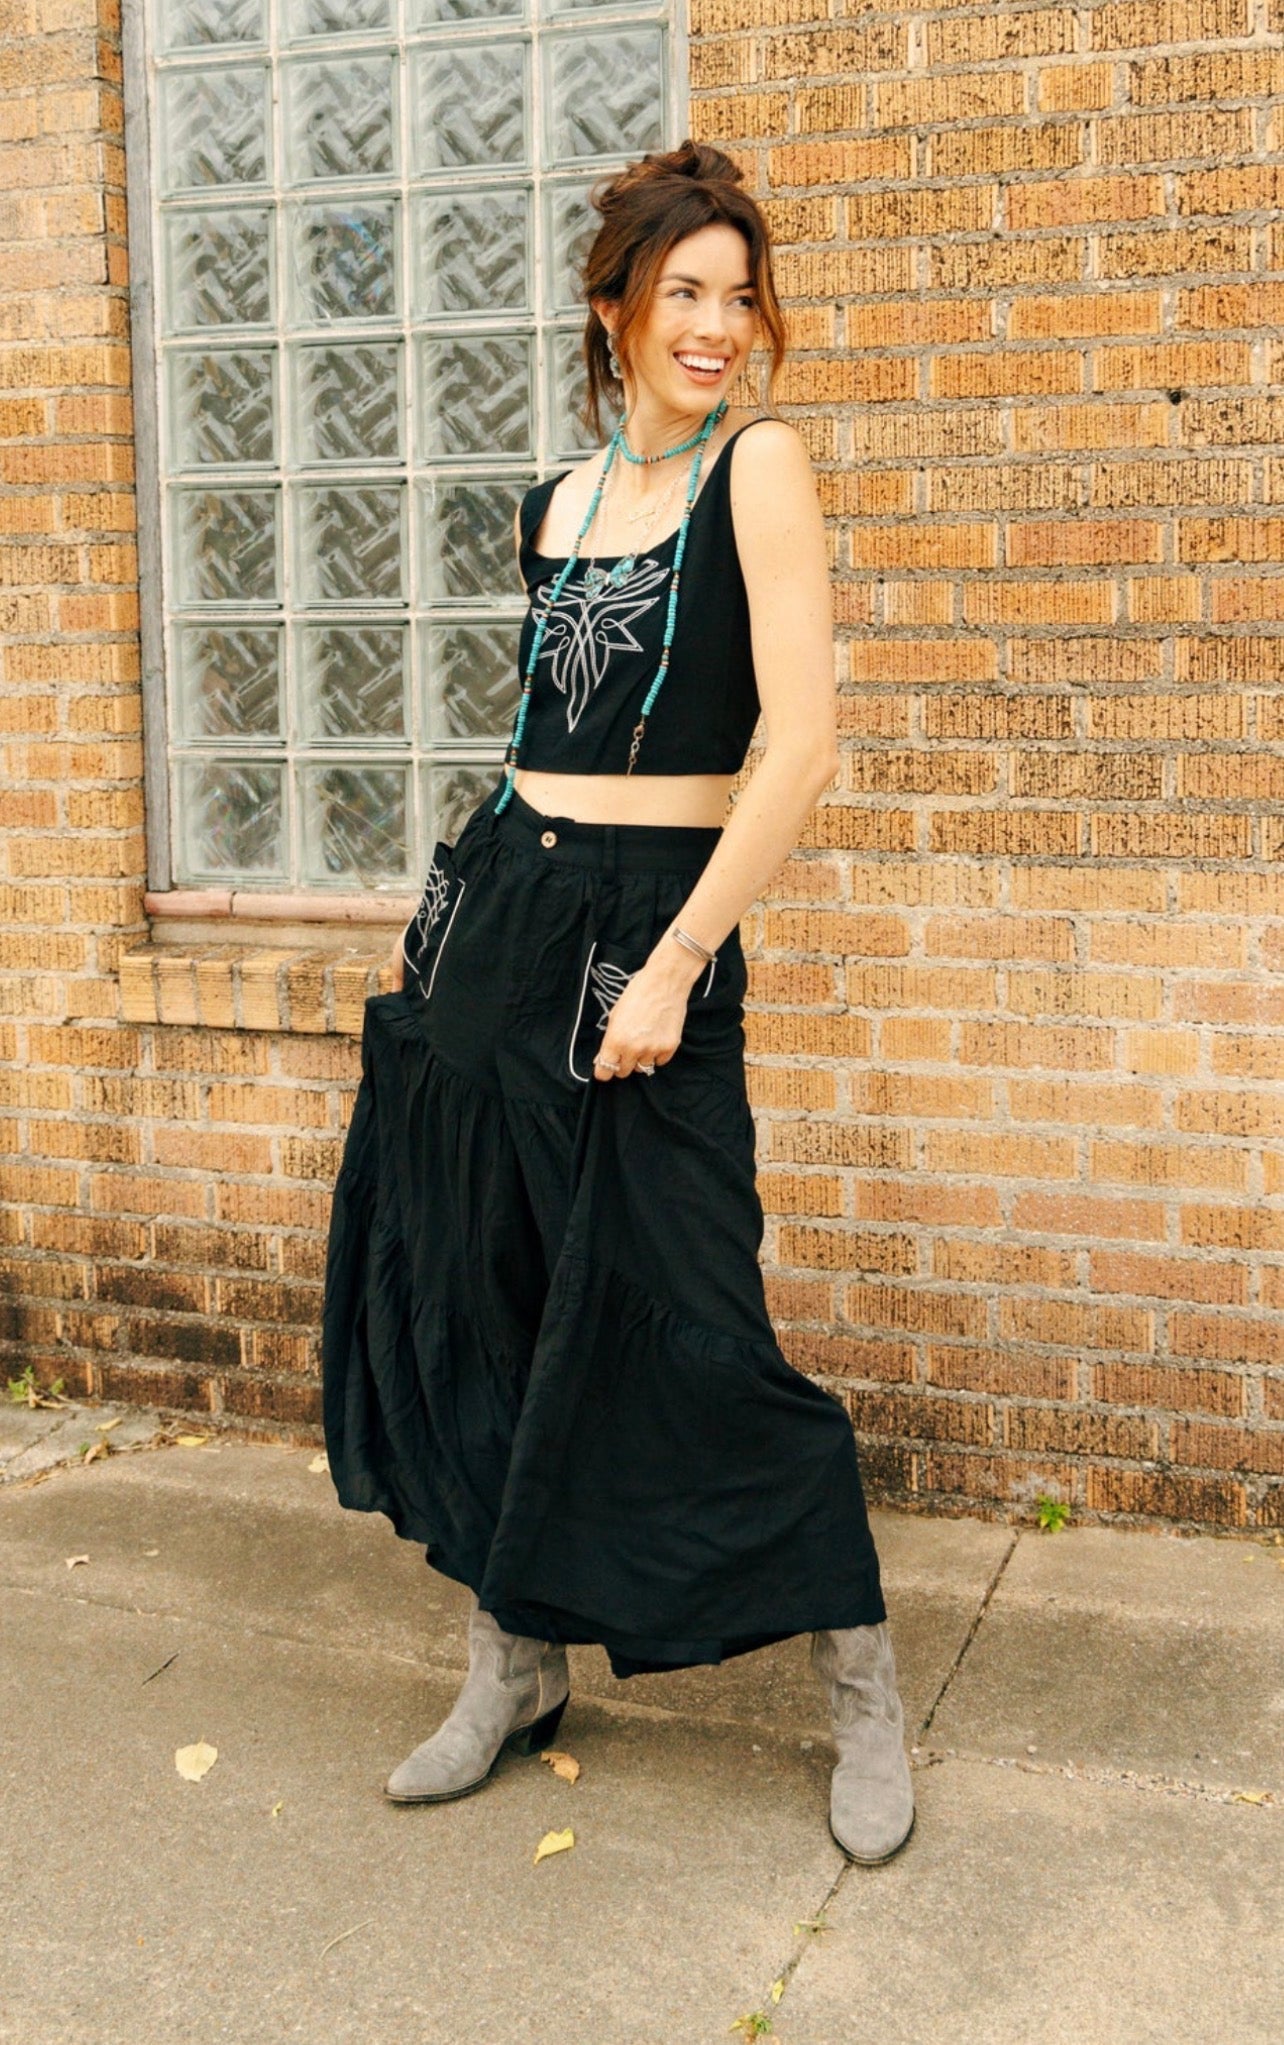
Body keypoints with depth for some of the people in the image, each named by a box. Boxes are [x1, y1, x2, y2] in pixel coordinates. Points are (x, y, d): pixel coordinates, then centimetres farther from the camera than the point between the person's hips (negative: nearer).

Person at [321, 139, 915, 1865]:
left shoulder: (758, 464, -6)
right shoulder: (556, 505, 13)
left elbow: (801, 745, -15)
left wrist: (674, 966, -17)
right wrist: (459, 910, 18)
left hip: (647, 928, -7)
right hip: (494, 910, 7)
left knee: (688, 1337, -4)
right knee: (466, 1304, 11)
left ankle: (864, 1690, 17)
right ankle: (514, 1668, 29)